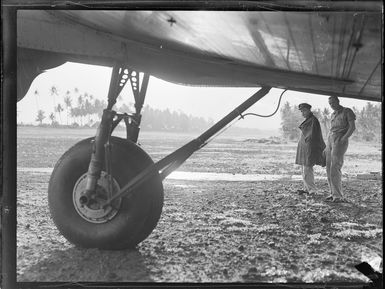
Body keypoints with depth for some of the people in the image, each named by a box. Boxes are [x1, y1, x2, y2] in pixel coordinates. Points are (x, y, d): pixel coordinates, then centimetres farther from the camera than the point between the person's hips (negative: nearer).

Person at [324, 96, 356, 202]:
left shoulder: (347, 111, 0)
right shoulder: (333, 115, 20)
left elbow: (352, 127, -8)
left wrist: (343, 139, -19)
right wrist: (327, 147, 17)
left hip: (340, 142, -7)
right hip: (330, 141, 7)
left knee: (335, 169, -15)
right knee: (329, 169, 2)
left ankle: (338, 196, -14)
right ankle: (334, 193, 8)